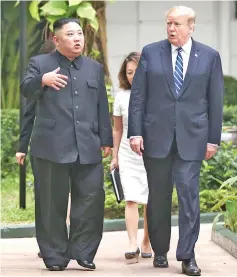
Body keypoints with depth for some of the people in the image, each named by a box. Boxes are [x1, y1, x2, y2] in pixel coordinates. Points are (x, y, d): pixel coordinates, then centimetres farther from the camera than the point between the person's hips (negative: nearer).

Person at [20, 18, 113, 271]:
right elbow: (26, 90, -10)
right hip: (52, 146, -3)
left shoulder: (95, 68, 18)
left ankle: (83, 253, 8)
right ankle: (55, 256, 9)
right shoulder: (40, 63, 6)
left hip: (88, 147, 3)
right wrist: (42, 80, -30)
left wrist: (106, 139, 13)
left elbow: (102, 107, 18)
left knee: (91, 200, -3)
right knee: (52, 203, 1)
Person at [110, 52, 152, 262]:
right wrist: (115, 156, 12)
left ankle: (147, 243, 15)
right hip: (128, 156, 1)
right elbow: (117, 129, 13)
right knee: (131, 199, -10)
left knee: (150, 202, 4)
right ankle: (133, 244, -16)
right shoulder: (121, 97, 5)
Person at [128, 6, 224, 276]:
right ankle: (160, 251, 19)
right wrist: (135, 132, -4)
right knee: (158, 196, 7)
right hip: (156, 136, 1)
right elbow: (138, 96, 3)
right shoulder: (150, 52, 4)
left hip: (191, 137, -1)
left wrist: (213, 138, 2)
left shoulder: (209, 56, 4)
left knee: (189, 193, -7)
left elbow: (215, 101, 5)